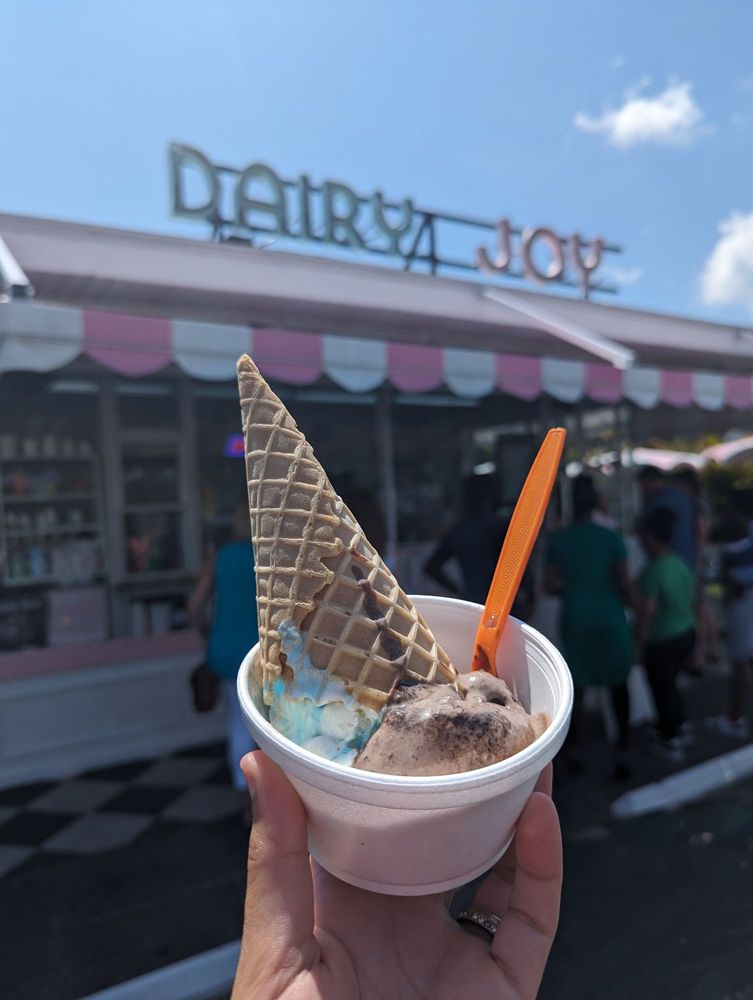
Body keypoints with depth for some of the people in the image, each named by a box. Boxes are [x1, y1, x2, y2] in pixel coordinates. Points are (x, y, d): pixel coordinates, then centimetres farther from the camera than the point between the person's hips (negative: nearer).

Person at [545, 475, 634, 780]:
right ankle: (622, 753, 14)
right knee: (617, 684, 16)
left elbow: (550, 586, -1)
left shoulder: (558, 539, -4)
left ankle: (573, 752, 22)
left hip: (574, 617, 2)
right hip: (609, 616, -1)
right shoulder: (610, 537, -9)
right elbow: (625, 584, -8)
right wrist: (629, 602, 13)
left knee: (576, 684, 15)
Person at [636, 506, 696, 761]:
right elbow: (691, 596, 12)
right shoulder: (681, 564, 0)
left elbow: (647, 612, -22)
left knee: (662, 688, 11)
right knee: (670, 683, 24)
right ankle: (676, 730, 38)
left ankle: (671, 742, 25)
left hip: (662, 641, -7)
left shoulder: (652, 571, -23)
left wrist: (640, 642, -13)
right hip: (687, 632, 7)